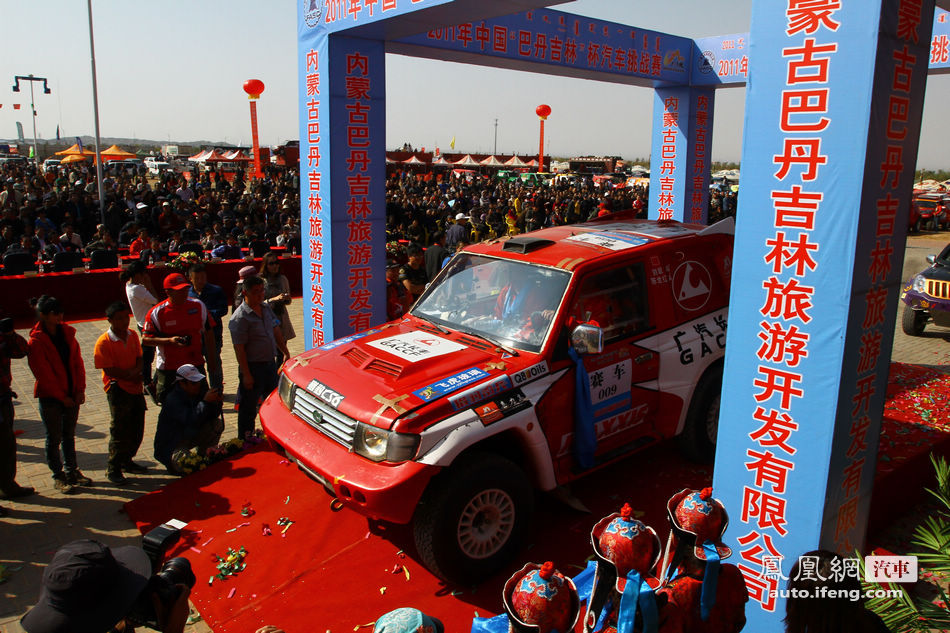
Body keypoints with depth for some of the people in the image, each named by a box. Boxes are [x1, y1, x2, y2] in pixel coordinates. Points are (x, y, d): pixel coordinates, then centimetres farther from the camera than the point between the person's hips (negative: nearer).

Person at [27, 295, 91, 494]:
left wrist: (80, 390, -3)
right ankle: (58, 477, 19)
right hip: (50, 396, -5)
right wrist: (62, 396, -11)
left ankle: (72, 471, 28)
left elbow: (78, 362, 5)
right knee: (54, 437, 6)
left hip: (71, 395, 5)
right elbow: (43, 374, -13)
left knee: (69, 434, 16)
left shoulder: (67, 332, 4)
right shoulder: (36, 341, -13)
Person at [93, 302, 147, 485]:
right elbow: (109, 370, -16)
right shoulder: (104, 342, -13)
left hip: (135, 387, 6)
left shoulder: (133, 335, 6)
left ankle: (126, 461, 31)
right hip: (117, 389, -6)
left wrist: (135, 372, -11)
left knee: (137, 429, 13)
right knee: (119, 431, -2)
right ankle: (113, 470, 10)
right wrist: (132, 376, -14)